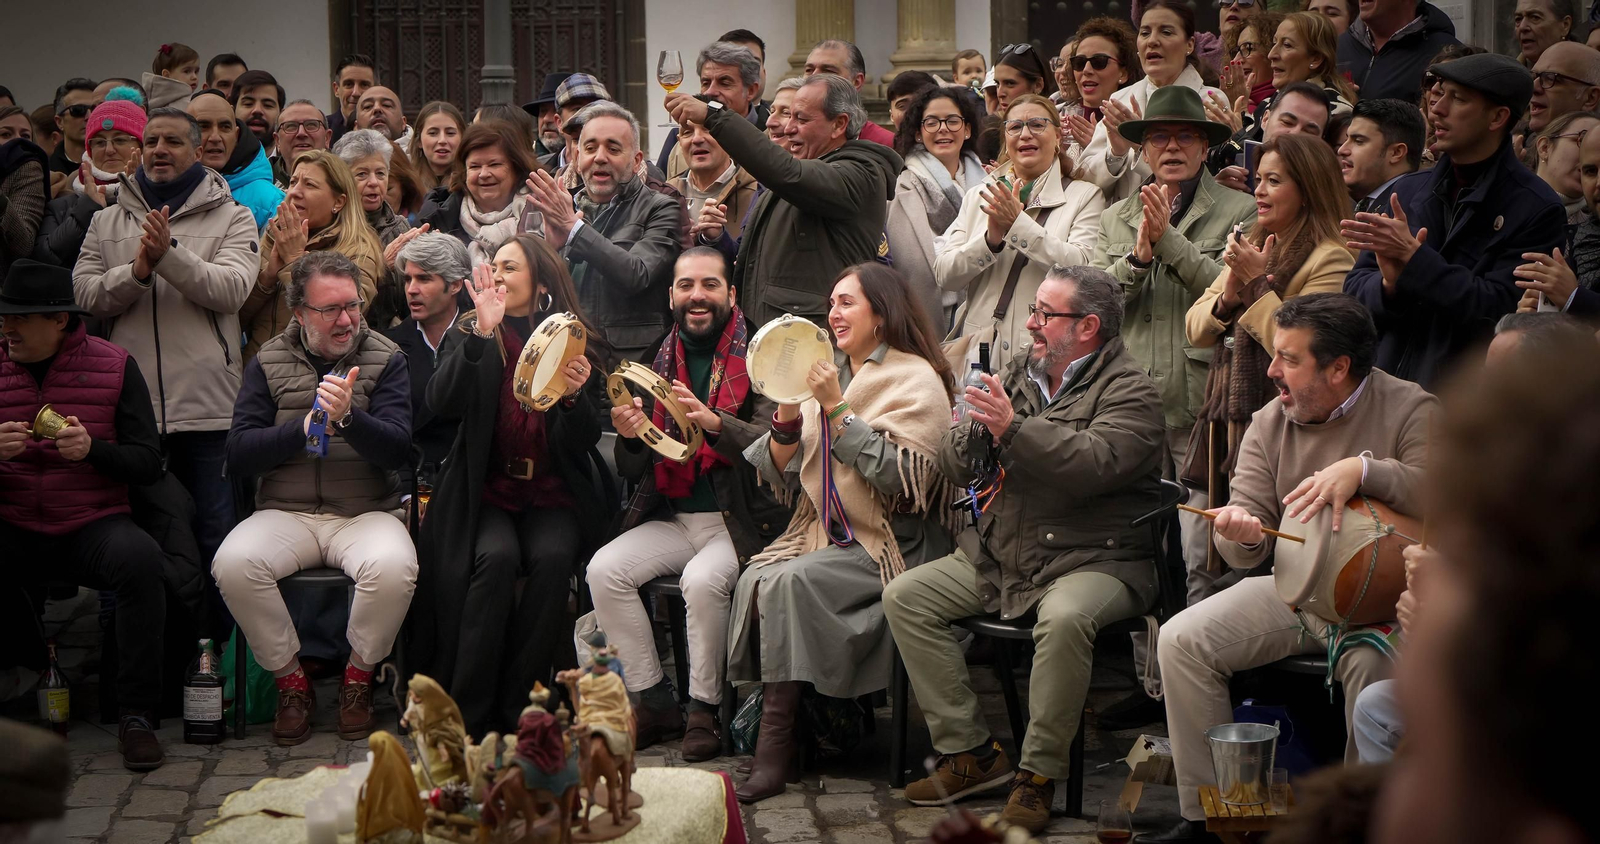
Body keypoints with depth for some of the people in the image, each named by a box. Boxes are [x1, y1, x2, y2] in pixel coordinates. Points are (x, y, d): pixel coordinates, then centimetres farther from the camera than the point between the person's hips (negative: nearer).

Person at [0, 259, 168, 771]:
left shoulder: (113, 366, 3)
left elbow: (149, 464, 1)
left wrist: (94, 449, -18)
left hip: (93, 525, -1)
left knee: (141, 560, -33)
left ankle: (136, 716, -22)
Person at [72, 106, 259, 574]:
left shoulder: (232, 218, 6)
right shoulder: (107, 222, 15)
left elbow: (232, 289, -10)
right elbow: (84, 293, 2)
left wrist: (168, 255, -20)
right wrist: (138, 271, -15)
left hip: (207, 410, -2)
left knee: (215, 536, 2)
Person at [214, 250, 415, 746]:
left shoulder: (386, 359, 5)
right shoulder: (269, 362, 9)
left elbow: (397, 450, -8)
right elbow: (239, 454, 0)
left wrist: (348, 418, -26)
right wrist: (304, 429, -13)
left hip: (365, 513, -1)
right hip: (286, 514, 1)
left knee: (394, 567, -34)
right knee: (233, 564, -30)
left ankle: (359, 678, -6)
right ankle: (291, 681, -7)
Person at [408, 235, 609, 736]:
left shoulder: (580, 345, 5)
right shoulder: (470, 334, 7)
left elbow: (585, 442, 2)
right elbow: (441, 403, -12)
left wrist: (574, 394, -19)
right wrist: (482, 331, -20)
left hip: (553, 496, 1)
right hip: (486, 492, 0)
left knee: (553, 558, -30)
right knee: (496, 557, -30)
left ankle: (516, 705, -19)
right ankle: (468, 711, -23)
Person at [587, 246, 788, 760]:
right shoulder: (657, 363, 11)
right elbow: (632, 472, 11)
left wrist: (714, 422, -32)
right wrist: (630, 437, -12)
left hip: (739, 520, -5)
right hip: (672, 519, 5)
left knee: (703, 578, -33)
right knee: (604, 569, -18)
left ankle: (705, 708, -14)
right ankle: (653, 700, -7)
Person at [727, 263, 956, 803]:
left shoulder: (916, 380, -3)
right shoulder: (829, 376, 17)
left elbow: (901, 476, -18)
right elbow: (781, 479, 12)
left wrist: (837, 409, -18)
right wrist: (788, 410, -6)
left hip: (893, 545, -6)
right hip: (824, 534, 6)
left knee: (791, 581, -29)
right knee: (755, 580, -23)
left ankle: (777, 740, -25)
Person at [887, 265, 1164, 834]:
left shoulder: (1129, 391, -5)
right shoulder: (1019, 375, 16)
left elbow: (1094, 465, -26)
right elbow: (953, 464, 13)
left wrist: (1013, 429, -27)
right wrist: (976, 435, -9)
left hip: (1094, 560, -7)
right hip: (1000, 556, 7)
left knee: (1065, 616, -38)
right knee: (904, 596, -6)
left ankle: (1039, 772, -21)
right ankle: (970, 751, -5)